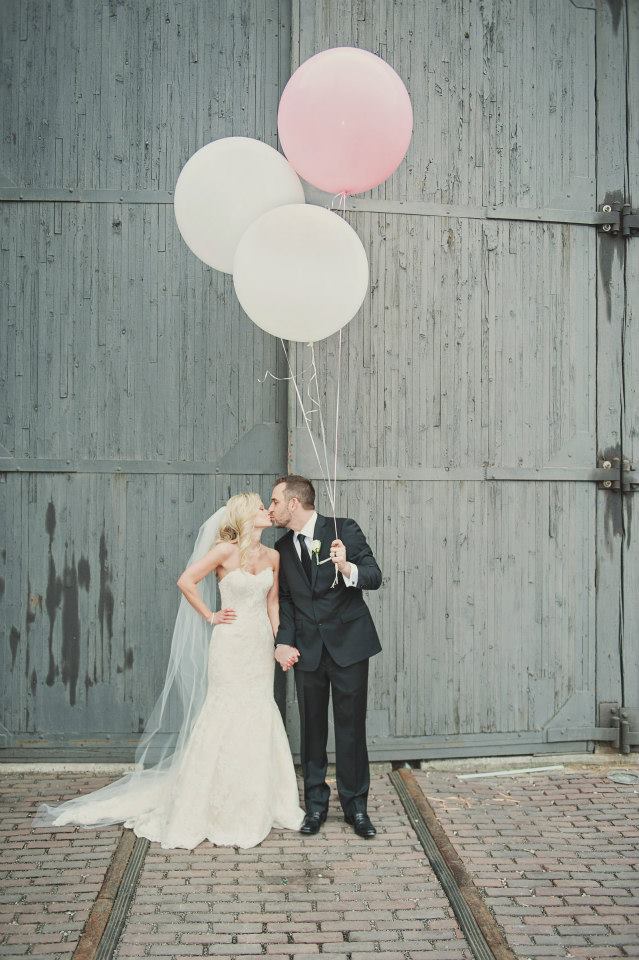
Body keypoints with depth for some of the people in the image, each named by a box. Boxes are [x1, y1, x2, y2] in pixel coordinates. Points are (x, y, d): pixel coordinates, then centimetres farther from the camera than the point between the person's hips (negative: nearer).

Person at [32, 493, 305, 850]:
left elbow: (273, 603, 12)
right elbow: (186, 581, -9)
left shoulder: (273, 556, 7)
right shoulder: (225, 550, -10)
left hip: (261, 645, 5)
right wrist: (210, 616, -6)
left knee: (260, 720, 8)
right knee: (227, 718, -1)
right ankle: (222, 810, 12)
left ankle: (256, 804, 22)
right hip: (231, 644, -5)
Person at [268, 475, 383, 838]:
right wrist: (284, 641, -2)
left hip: (348, 643, -4)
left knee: (351, 727, 2)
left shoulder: (345, 529, -7)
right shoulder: (283, 547, 7)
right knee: (312, 728, 9)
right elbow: (285, 599, 12)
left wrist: (348, 568, -32)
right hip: (307, 649, 4)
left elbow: (375, 576, -12)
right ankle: (316, 803, 21)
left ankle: (355, 804, 14)